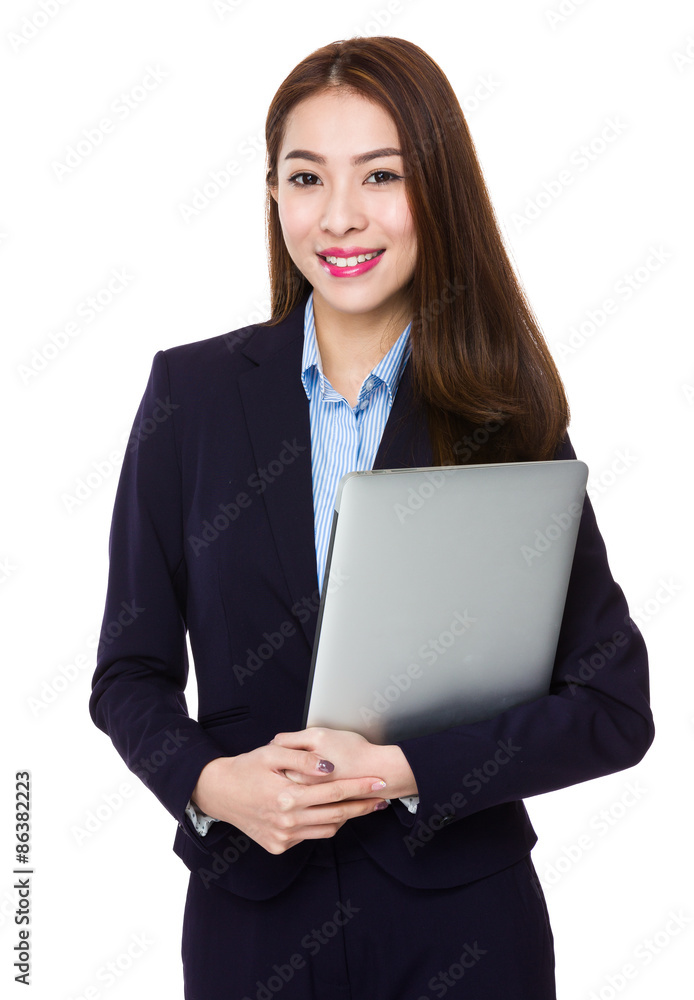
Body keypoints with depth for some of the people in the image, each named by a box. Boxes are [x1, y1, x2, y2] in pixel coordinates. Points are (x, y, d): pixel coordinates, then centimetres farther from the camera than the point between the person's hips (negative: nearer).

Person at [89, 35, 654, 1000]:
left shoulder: (503, 414, -6)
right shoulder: (192, 392, -3)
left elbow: (616, 708, -8)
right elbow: (131, 672, 2)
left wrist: (405, 770, -17)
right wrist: (212, 781, -16)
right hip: (251, 913, 1)